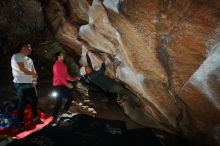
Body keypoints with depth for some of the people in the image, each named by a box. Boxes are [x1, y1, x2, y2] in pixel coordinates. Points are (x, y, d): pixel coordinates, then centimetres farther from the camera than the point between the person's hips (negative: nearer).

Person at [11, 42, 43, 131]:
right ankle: (20, 122, 9)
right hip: (21, 84, -8)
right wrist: (33, 74, -5)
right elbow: (22, 69, -18)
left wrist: (33, 80, -4)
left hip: (29, 83, 8)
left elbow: (33, 71, 12)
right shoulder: (17, 56, -10)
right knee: (22, 103, -3)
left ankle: (36, 118, 27)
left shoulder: (29, 59, 15)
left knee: (34, 100, 12)